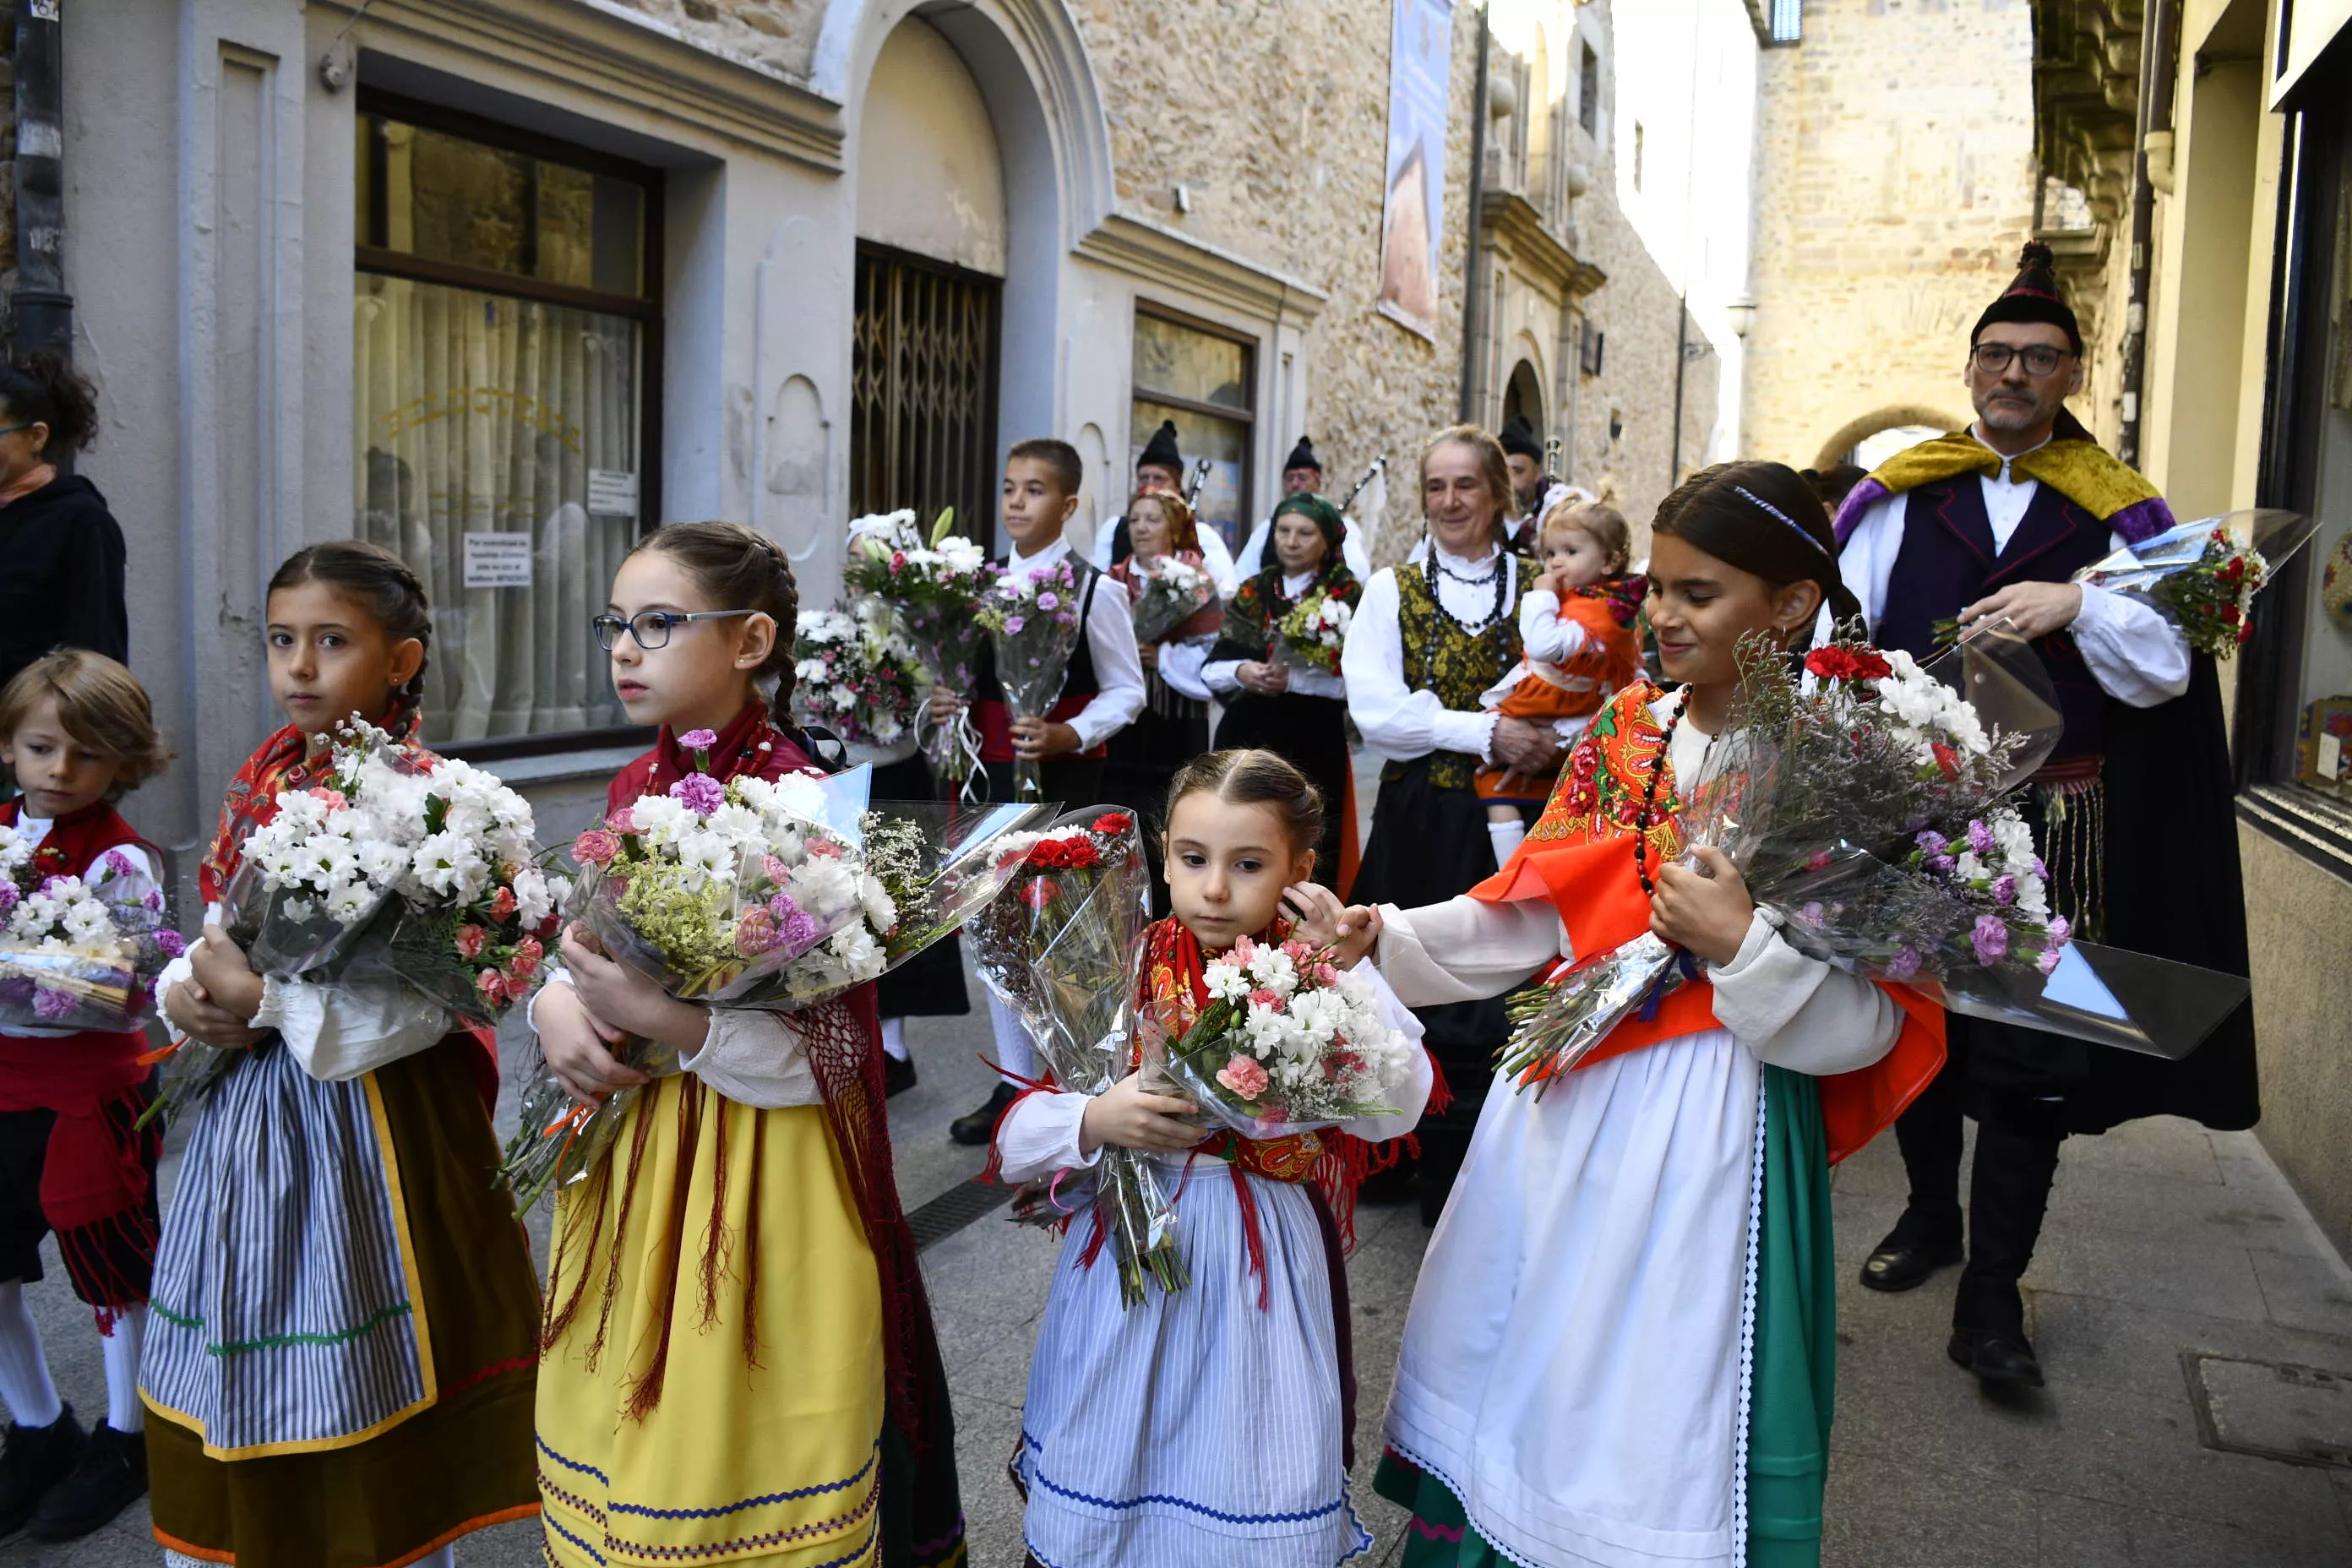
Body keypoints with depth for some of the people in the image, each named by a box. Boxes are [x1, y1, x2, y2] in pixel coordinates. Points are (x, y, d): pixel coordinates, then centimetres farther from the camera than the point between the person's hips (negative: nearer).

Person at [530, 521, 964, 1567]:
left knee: (730, 1440, 7)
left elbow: (825, 1058, -19)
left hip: (758, 1186, -7)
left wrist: (662, 1016, -30)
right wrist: (556, 1008, -7)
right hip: (633, 1168, 7)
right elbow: (585, 954, 14)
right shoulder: (636, 789, 5)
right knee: (621, 1434, 19)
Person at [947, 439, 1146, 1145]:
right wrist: (950, 697, -6)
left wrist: (1070, 734, -20)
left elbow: (1126, 690, -5)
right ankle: (1015, 1080, 25)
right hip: (994, 772, 6)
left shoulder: (1093, 590, -8)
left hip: (1064, 778, -6)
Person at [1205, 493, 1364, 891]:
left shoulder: (1348, 596, -1)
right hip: (1245, 738, 4)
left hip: (1313, 744, -4)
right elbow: (1210, 670, 8)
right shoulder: (1252, 592, 11)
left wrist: (1294, 679, -21)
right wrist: (1240, 672, -13)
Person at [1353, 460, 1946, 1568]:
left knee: (1652, 1404, 6)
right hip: (1566, 1095, 6)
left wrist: (1744, 945, -25)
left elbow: (1874, 1028, -12)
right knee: (1512, 1364, 18)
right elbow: (1531, 914, 6)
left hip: (1708, 1128, -6)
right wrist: (1383, 937, -4)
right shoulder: (1625, 731, 4)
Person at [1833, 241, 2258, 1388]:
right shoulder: (1902, 496, 6)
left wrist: (2077, 604, -21)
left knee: (2032, 1049, -1)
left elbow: (2167, 670, -4)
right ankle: (1933, 1214, 36)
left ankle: (1991, 1295, 9)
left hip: (2051, 824, -1)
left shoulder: (2117, 512, 4)